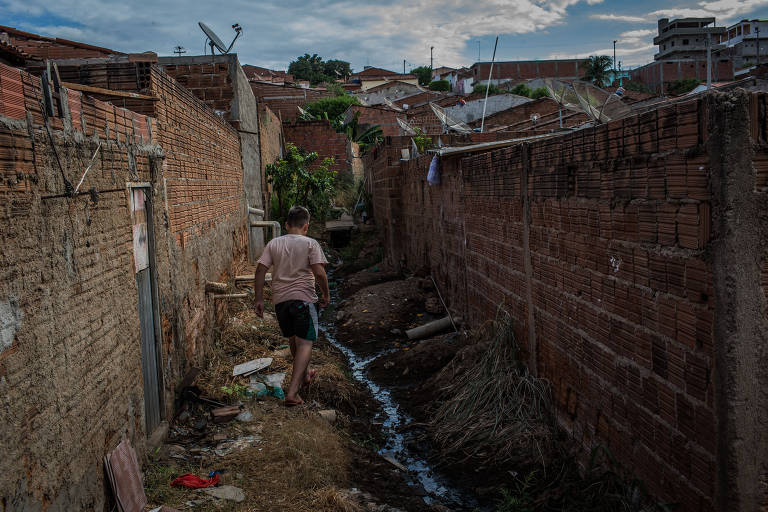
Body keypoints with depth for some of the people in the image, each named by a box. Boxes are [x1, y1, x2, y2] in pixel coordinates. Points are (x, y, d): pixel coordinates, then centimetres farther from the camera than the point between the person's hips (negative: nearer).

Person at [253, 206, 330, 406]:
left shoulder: (273, 244, 7)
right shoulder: (310, 243, -3)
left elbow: (260, 270, 1)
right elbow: (319, 273, -11)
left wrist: (259, 299, 5)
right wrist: (326, 294, 3)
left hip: (280, 300, 5)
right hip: (304, 298, -5)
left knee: (293, 340, 23)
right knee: (304, 343, -3)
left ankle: (305, 374, 45)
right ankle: (292, 391, -15)